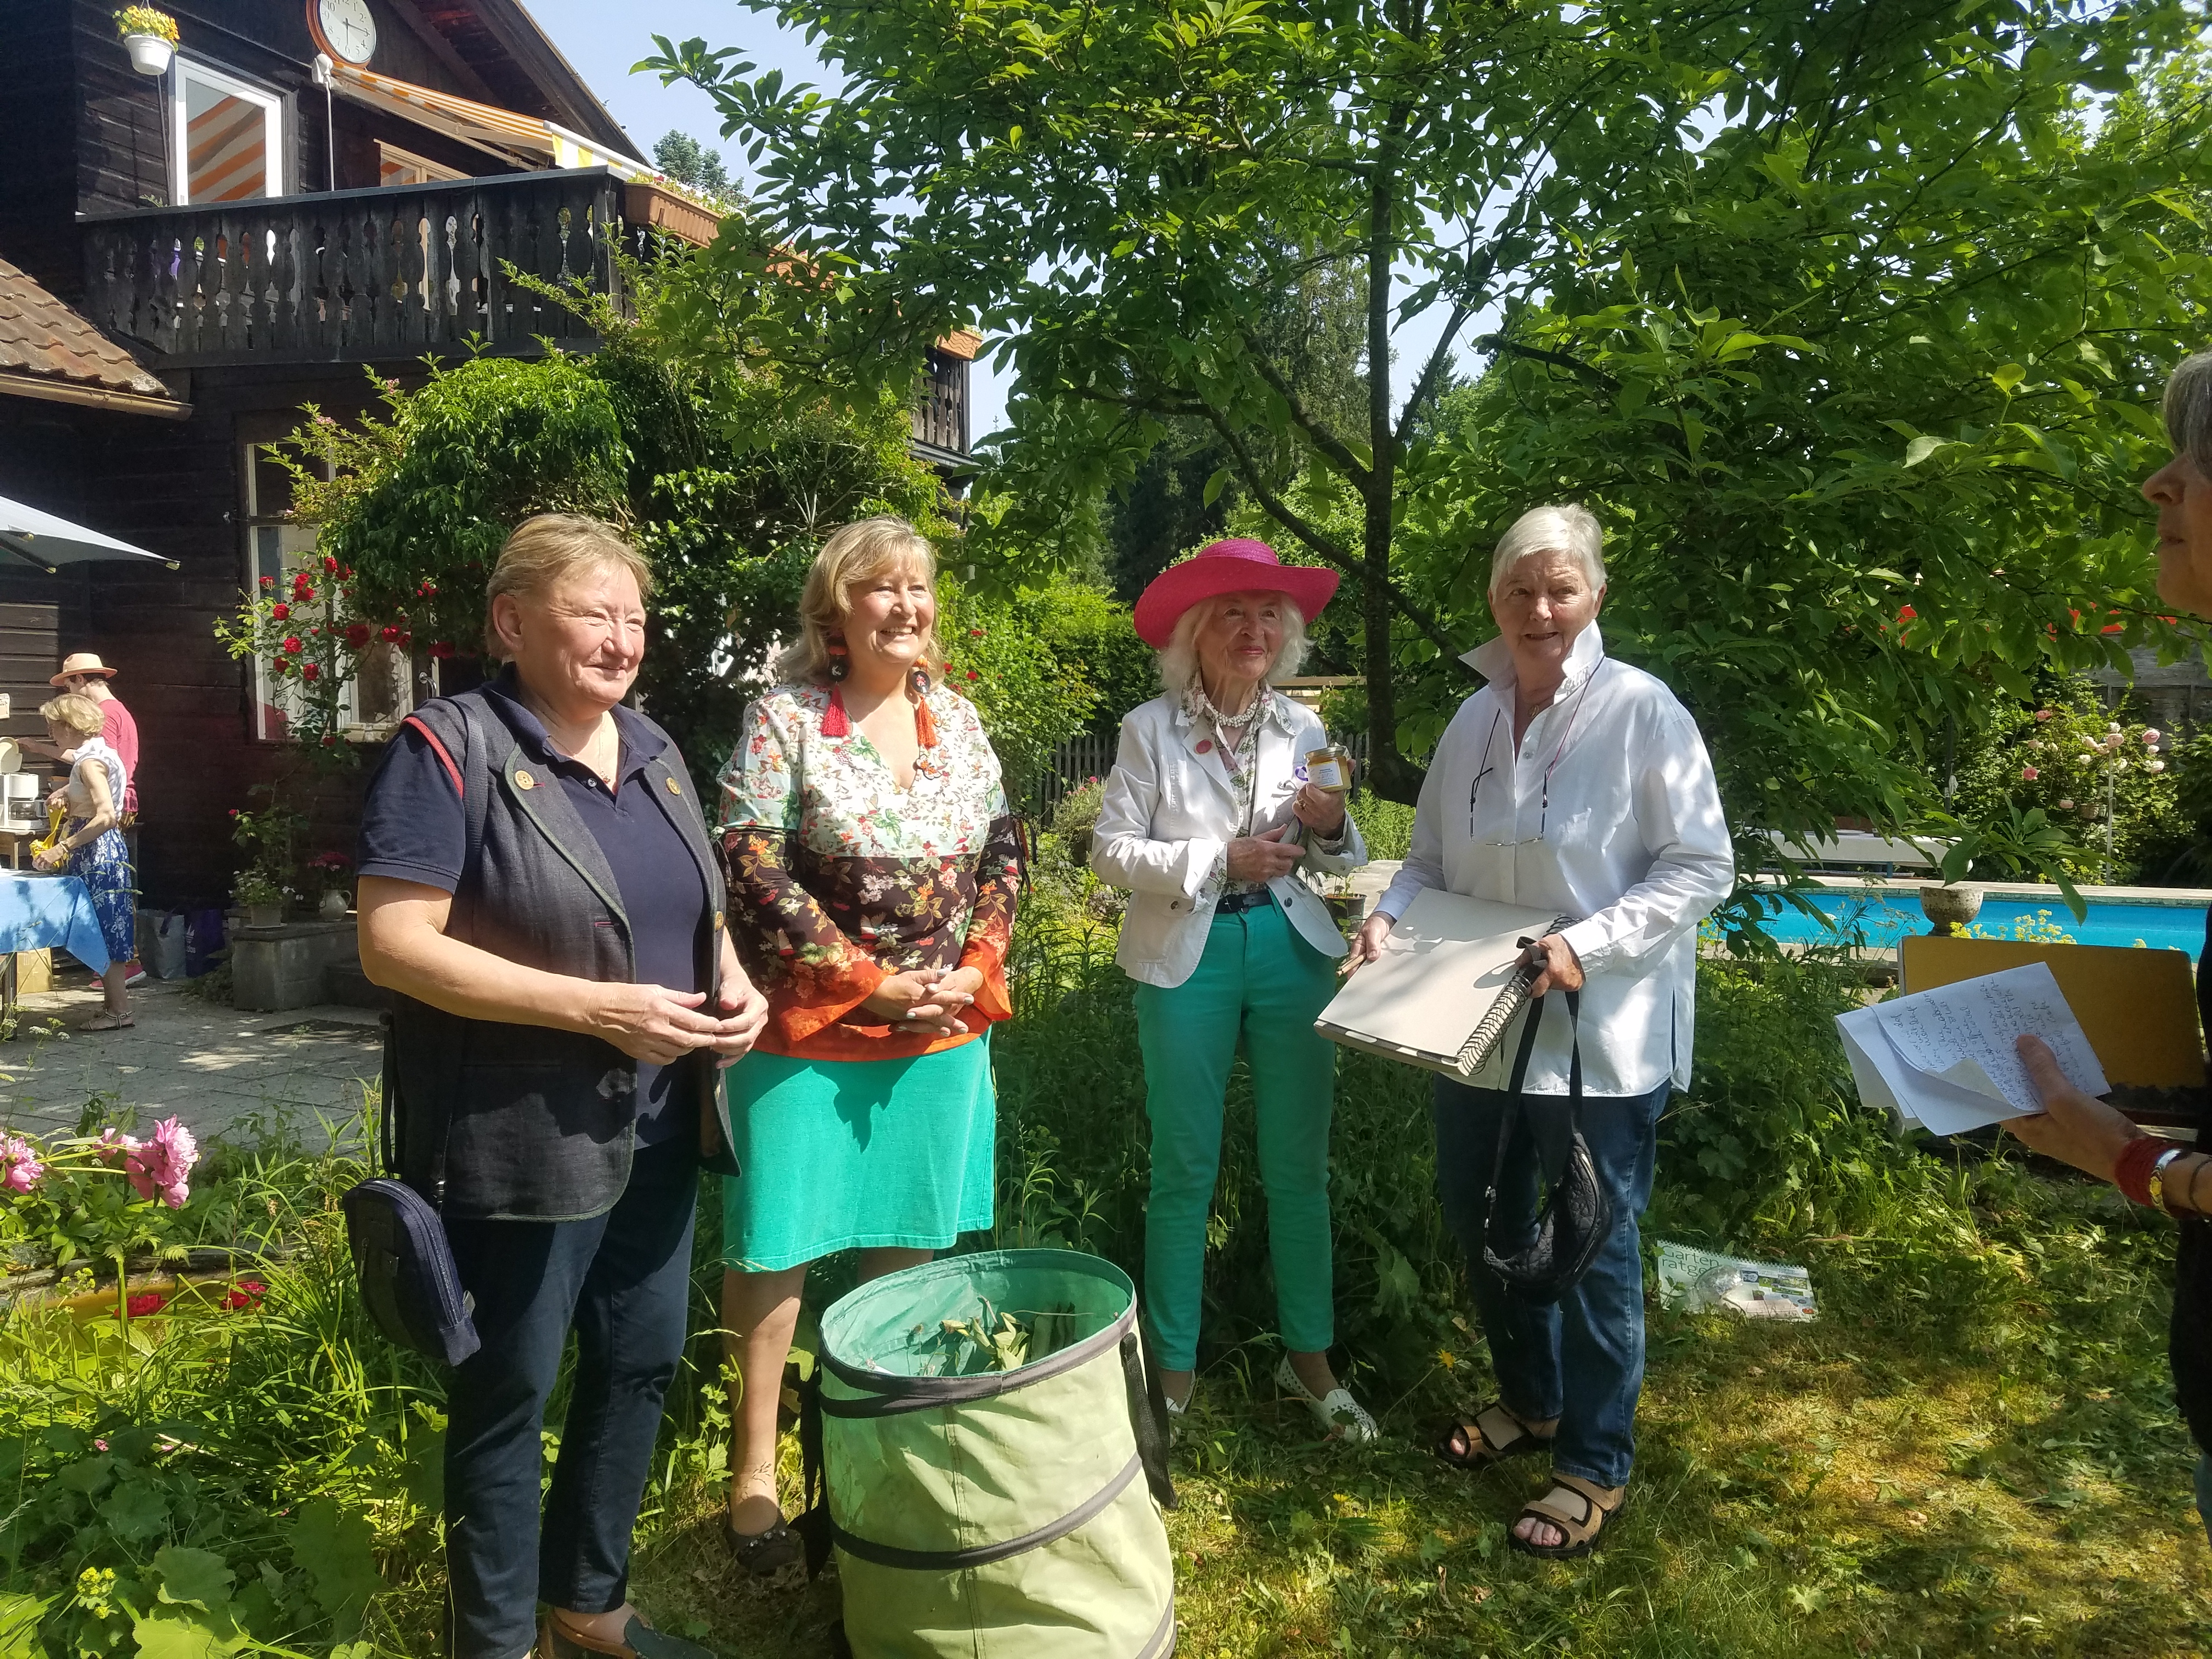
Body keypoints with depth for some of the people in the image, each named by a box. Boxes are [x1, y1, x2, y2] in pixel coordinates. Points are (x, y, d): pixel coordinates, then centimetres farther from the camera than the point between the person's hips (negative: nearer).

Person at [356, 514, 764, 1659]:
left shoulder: (650, 748, 9)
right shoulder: (451, 749, -13)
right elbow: (392, 945, -19)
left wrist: (734, 984, -2)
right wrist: (596, 1009, -23)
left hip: (655, 1129, 7)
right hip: (520, 1142, -7)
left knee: (641, 1362, 17)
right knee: (508, 1394, 9)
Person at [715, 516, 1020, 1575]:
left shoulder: (958, 720, 7)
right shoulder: (784, 721, -8)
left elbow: (1003, 853, 10)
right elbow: (756, 870, -14)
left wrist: (976, 972, -4)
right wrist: (869, 984, -15)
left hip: (942, 1034, 5)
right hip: (810, 1035, -4)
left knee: (911, 1250, 15)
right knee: (776, 1251, 5)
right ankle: (753, 1476, 20)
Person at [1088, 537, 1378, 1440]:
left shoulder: (1303, 727, 6)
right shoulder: (1151, 728, -3)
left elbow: (1339, 862, 11)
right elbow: (1111, 849, -8)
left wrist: (1333, 828, -12)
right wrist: (1218, 860, -17)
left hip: (1291, 950, 3)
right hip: (1190, 958, -3)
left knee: (1300, 1166, 10)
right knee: (1185, 1171, 7)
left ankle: (1308, 1356, 27)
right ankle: (1173, 1368, 23)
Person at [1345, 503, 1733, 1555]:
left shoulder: (1642, 712, -11)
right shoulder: (1475, 720, 5)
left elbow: (1702, 868, -12)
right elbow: (1433, 860, 12)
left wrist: (1587, 945, -22)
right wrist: (1389, 914, -7)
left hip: (1605, 1036, -6)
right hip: (1482, 1027, 6)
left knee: (1595, 1247, 7)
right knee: (1482, 1220, 18)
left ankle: (1594, 1464, 27)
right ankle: (1529, 1399, 44)